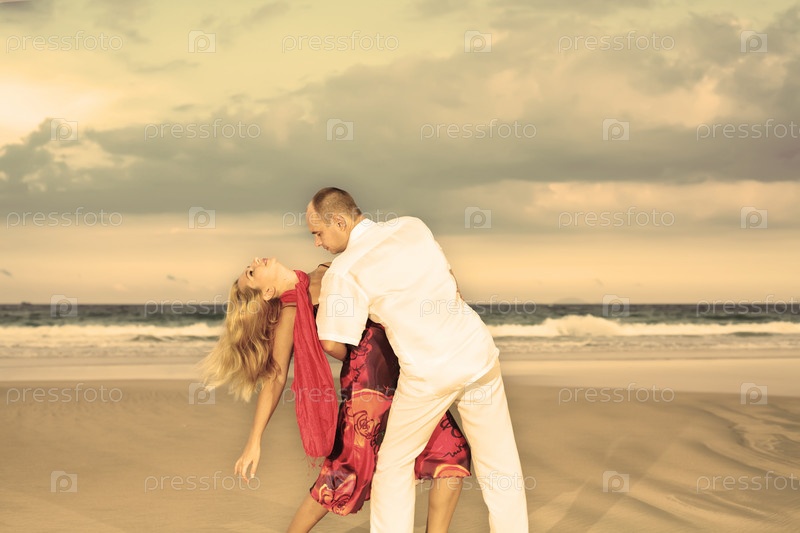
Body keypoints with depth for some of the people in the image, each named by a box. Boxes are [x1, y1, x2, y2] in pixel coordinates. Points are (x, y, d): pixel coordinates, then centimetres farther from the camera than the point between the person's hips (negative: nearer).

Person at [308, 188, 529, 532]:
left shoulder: (344, 271, -8)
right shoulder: (413, 226, 8)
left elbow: (332, 343, -5)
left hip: (429, 372, -5)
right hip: (478, 349, 5)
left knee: (394, 465, 14)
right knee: (500, 466, 12)